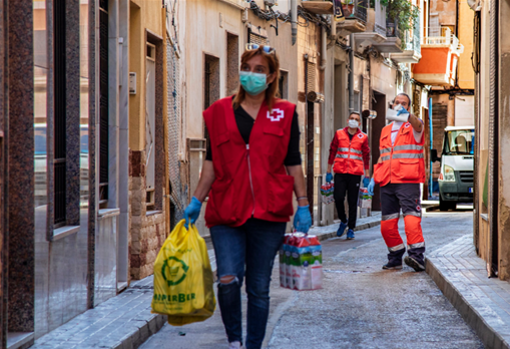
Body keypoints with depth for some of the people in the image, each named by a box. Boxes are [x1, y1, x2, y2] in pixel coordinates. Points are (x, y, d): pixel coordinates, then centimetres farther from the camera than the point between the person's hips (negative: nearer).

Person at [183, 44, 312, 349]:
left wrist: (303, 205, 4)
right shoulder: (220, 112, 10)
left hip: (269, 211, 0)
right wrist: (196, 201, 5)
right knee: (228, 279, -14)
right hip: (226, 210, 0)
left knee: (259, 287, 4)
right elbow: (212, 163, 11)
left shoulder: (285, 113, 9)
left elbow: (293, 163, 9)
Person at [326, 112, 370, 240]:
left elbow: (366, 157, 10)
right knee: (338, 198, -8)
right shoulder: (339, 134, 8)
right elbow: (332, 152, 12)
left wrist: (367, 176, 7)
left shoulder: (363, 137, 6)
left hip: (355, 174, -1)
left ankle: (351, 229, 10)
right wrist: (329, 171, 10)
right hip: (340, 172, 1)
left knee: (353, 202, 1)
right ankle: (343, 221, 19)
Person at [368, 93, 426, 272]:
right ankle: (395, 257, 16)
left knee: (411, 218, -20)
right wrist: (374, 178, 15)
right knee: (387, 225, 5)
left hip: (408, 181, -6)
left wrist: (407, 115, -43)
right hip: (387, 183, 6)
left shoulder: (413, 126, 6)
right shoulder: (386, 130, 23)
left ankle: (416, 255, -25)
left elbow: (418, 125, -21)